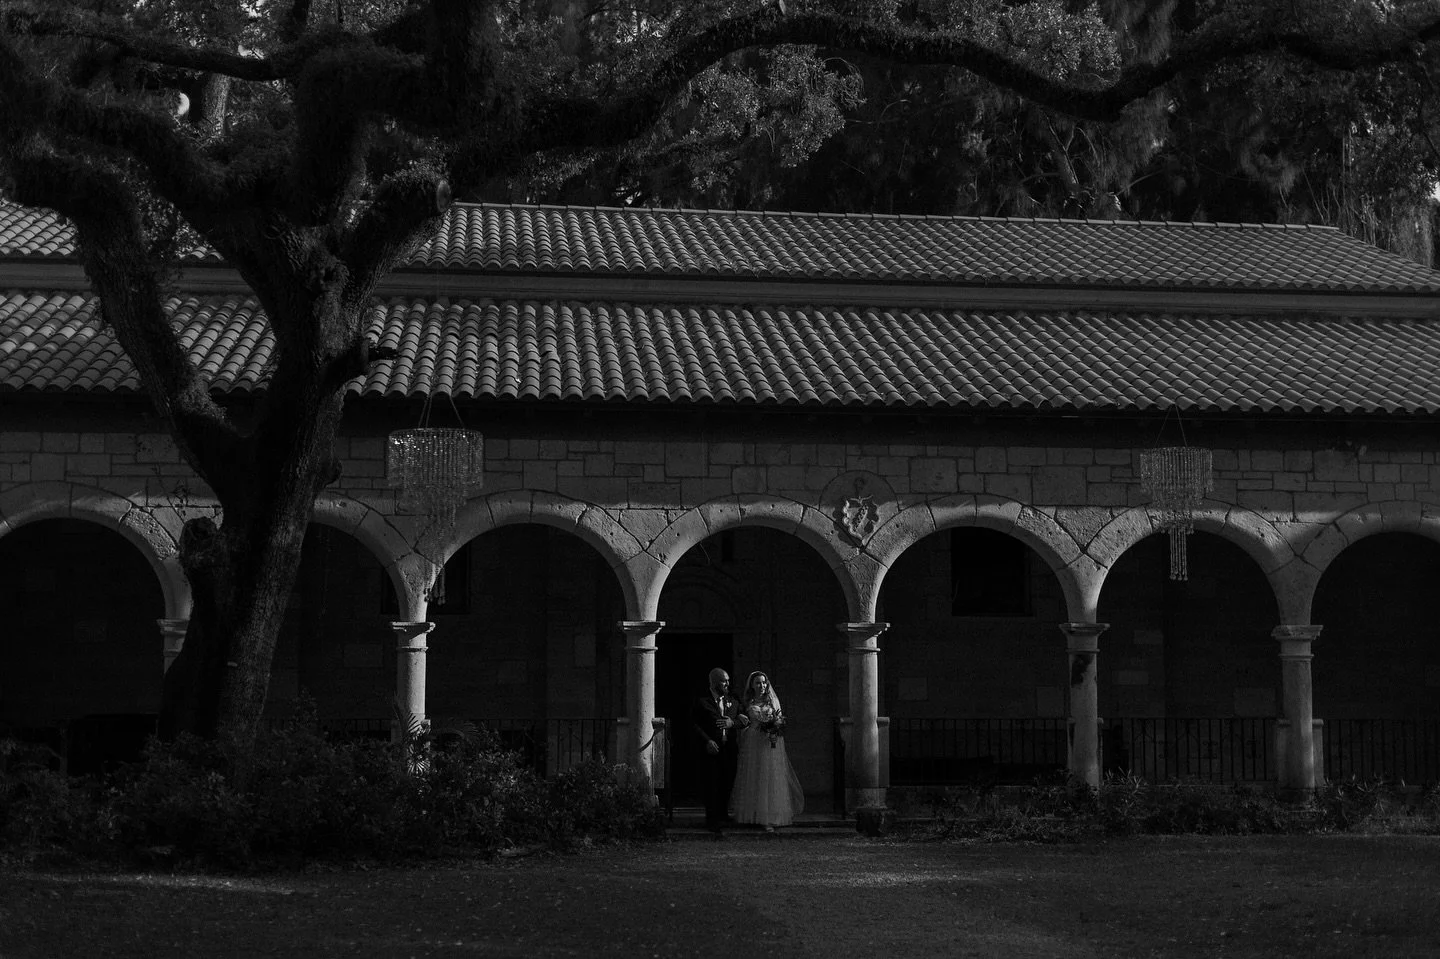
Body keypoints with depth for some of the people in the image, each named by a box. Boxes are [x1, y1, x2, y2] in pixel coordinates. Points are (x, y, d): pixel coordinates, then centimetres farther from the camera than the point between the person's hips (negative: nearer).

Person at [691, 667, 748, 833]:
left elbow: (744, 720, 13)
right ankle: (712, 821, 3)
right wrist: (707, 741, -18)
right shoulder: (702, 702, -1)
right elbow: (694, 724, -7)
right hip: (711, 750, -4)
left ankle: (722, 817, 14)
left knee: (727, 785, 4)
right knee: (711, 786, -3)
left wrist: (732, 723, -8)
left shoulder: (732, 701, 16)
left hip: (729, 750, 4)